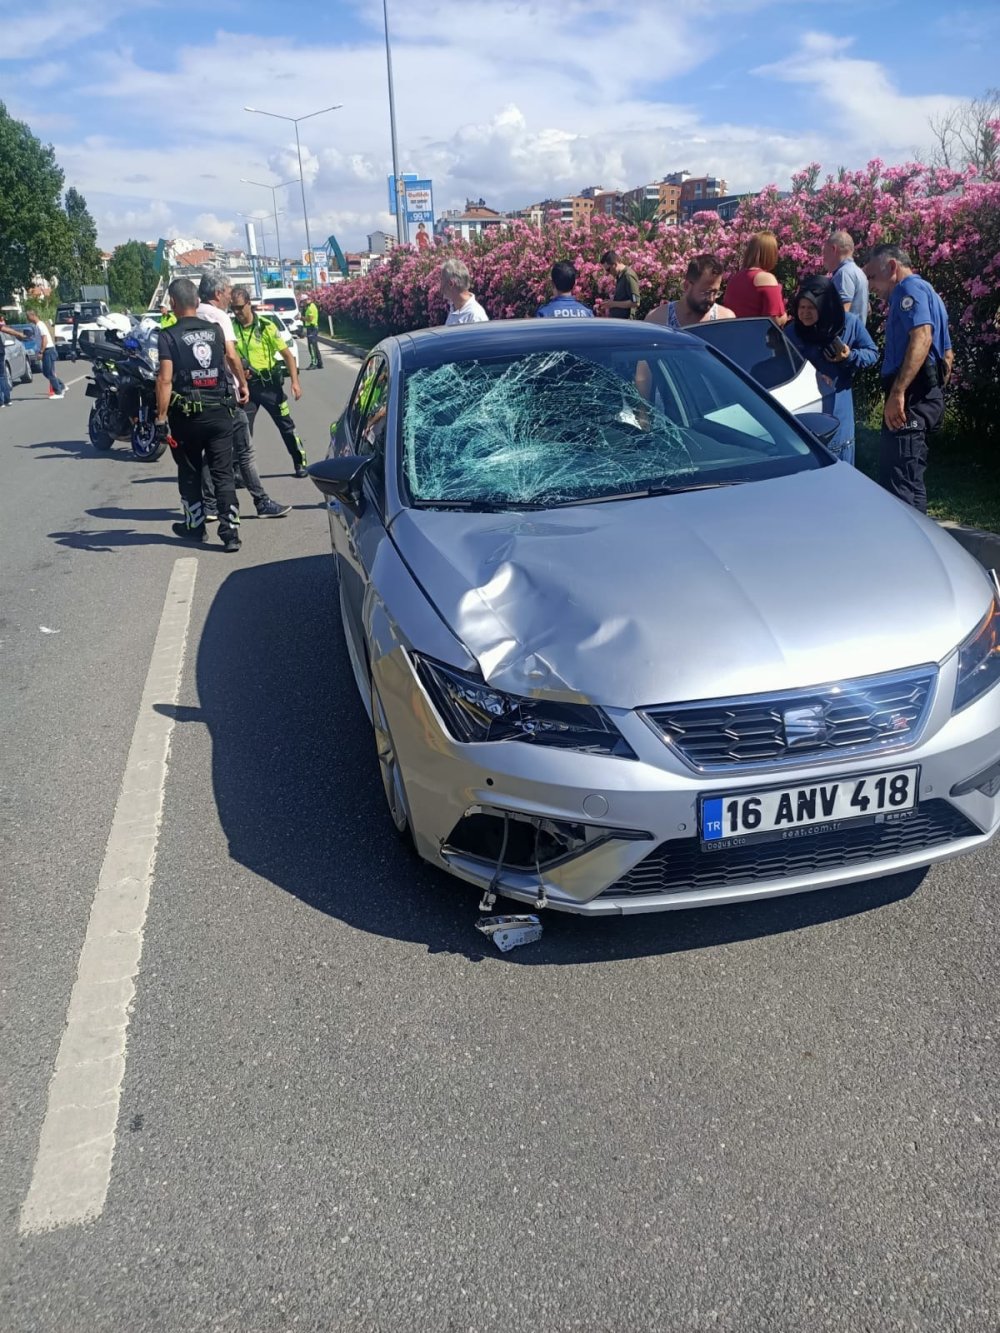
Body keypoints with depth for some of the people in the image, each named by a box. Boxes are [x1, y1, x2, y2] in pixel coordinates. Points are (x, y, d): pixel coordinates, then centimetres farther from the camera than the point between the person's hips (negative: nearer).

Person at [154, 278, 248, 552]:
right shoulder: (215, 329, 5)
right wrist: (242, 385, 41)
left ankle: (195, 525, 26)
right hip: (219, 412, 3)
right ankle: (230, 532, -3)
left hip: (186, 414, -2)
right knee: (223, 474, 3)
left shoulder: (168, 336, -8)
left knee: (189, 473, 15)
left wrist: (161, 417, -15)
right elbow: (232, 358, 23)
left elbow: (165, 379, -17)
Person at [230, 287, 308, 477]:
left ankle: (301, 463, 20)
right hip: (245, 385, 2)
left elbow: (287, 354, -5)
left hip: (269, 383, -1)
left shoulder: (265, 327, -7)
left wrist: (295, 381, -13)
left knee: (286, 425, 7)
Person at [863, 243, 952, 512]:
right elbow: (946, 354, 29)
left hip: (911, 398, -11)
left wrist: (897, 392, -30)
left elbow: (922, 336, -24)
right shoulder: (929, 294, 26)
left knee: (896, 482, -14)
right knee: (910, 479, 14)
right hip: (928, 396, 11)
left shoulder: (910, 288, -6)